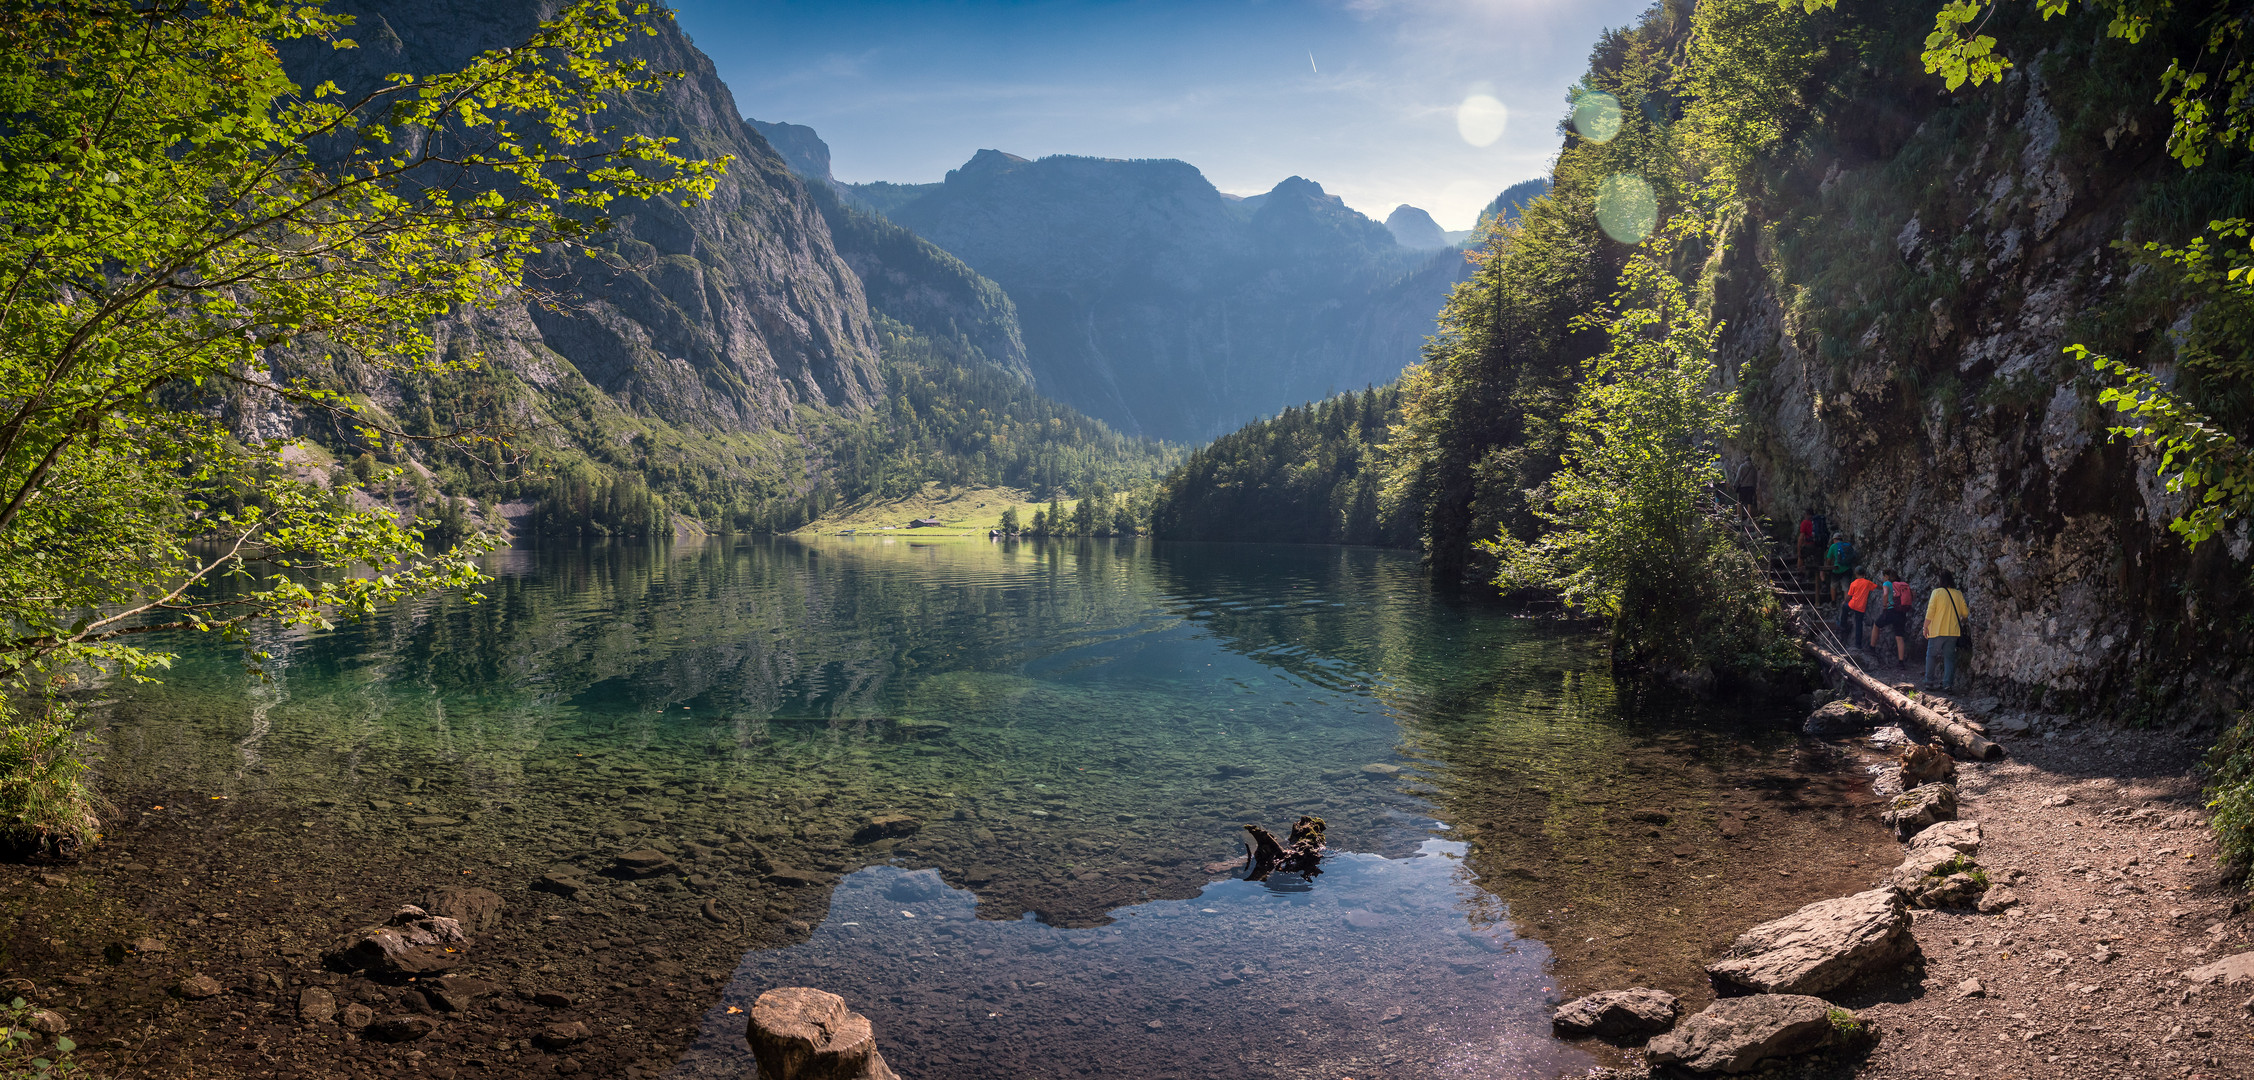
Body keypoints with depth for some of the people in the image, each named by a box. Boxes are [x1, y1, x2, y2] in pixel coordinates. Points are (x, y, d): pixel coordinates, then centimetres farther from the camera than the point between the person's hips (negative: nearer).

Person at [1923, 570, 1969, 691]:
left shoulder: (1937, 592, -8)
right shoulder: (1958, 594, 2)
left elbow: (1930, 612, -10)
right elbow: (1965, 613, 9)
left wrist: (1925, 627, 0)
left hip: (1937, 631, -3)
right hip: (1953, 631, 3)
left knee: (1930, 655, 9)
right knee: (1949, 657, 8)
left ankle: (1929, 682, 8)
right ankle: (1948, 683, 0)